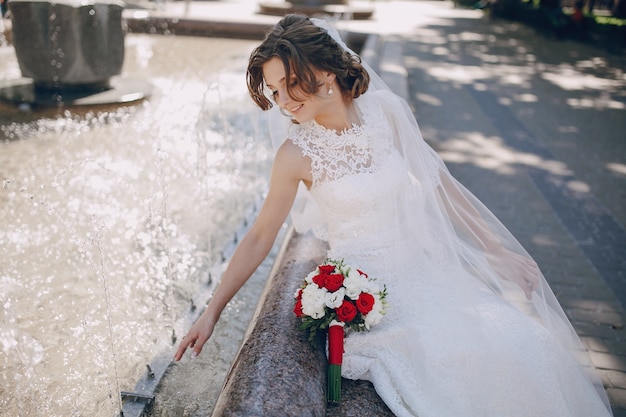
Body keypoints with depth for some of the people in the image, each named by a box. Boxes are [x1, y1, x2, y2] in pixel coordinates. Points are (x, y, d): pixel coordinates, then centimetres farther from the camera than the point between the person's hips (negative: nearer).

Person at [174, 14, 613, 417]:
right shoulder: (297, 153, -12)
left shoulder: (386, 111, -4)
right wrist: (212, 312, -5)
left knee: (526, 343, -9)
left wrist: (498, 248, 11)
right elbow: (260, 237, -5)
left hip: (425, 265, 4)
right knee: (459, 356, -22)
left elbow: (434, 183, 6)